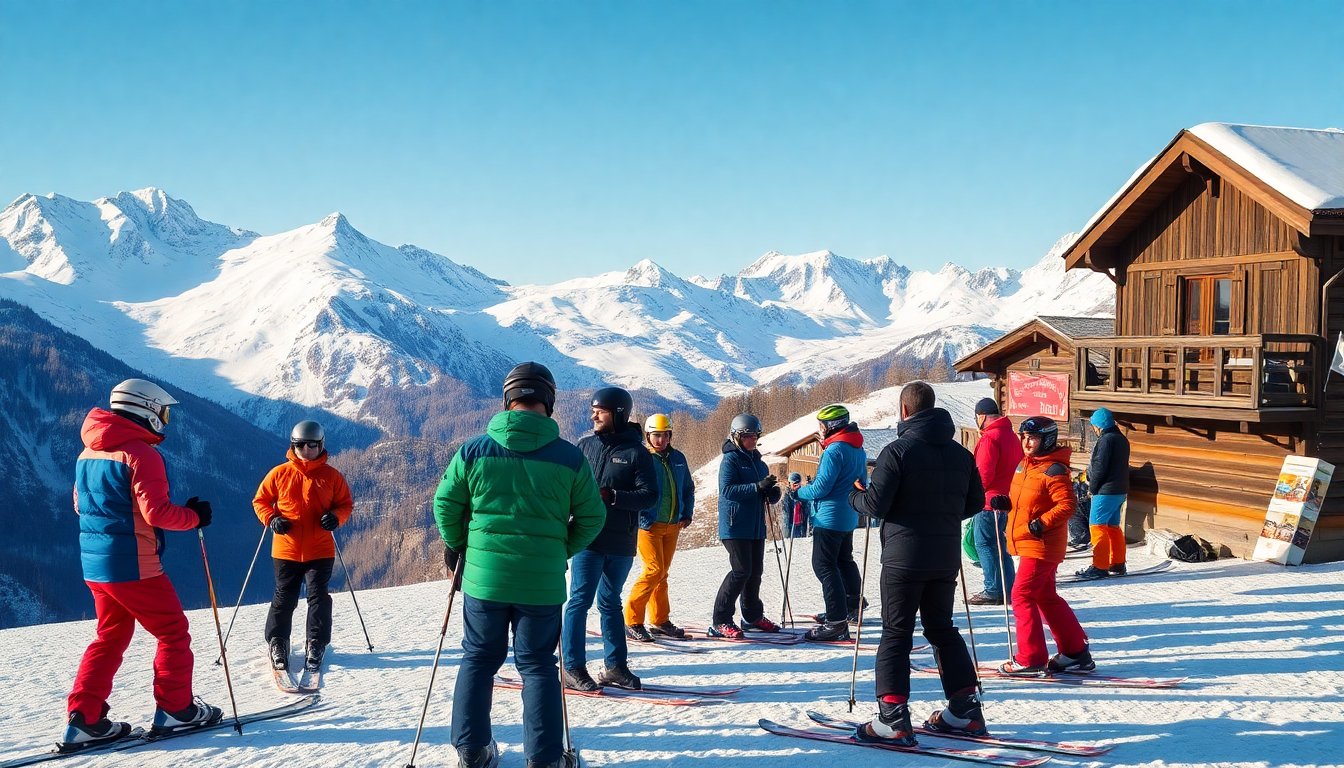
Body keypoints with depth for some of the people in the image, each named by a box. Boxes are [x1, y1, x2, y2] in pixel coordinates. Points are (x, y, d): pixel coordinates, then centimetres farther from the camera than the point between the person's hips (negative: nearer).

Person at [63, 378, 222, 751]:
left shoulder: (88, 452, 11)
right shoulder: (140, 453, -16)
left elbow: (82, 504, 19)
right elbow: (157, 512, -20)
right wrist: (195, 516, -6)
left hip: (94, 563, 8)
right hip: (133, 565, -8)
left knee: (110, 637, 16)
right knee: (173, 632, 7)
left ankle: (83, 719, 10)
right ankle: (175, 708, 13)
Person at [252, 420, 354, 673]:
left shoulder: (331, 476, 1)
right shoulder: (279, 474, 0)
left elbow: (345, 504, 8)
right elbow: (260, 500, 8)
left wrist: (335, 517, -13)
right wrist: (271, 519, -10)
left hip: (320, 550, 0)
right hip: (286, 550, 0)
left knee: (318, 597, 2)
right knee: (284, 598, 8)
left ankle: (316, 645, 13)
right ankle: (277, 643, 22)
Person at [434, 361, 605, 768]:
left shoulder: (474, 450, -3)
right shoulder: (569, 457, -5)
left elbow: (445, 504, 3)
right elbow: (591, 517, 1)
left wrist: (456, 544, 20)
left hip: (483, 577, 1)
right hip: (542, 582, -1)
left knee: (478, 659, 16)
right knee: (537, 665, 10)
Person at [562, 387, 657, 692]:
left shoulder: (637, 452, -2)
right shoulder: (586, 444, 3)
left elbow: (649, 496, -9)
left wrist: (610, 496, -20)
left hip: (621, 542, 0)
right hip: (589, 537, 0)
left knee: (610, 602, 14)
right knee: (580, 600, -4)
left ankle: (615, 665, 23)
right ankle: (574, 667, 3)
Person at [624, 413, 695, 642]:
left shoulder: (678, 458, 10)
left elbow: (688, 488, 21)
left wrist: (687, 513, 10)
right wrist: (641, 519, -17)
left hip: (673, 525, 6)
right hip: (648, 525, -6)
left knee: (662, 573, 12)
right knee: (654, 571, -12)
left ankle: (660, 621, 19)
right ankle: (632, 621, -5)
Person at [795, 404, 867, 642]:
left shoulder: (834, 450, -19)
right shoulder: (858, 449, 10)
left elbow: (822, 487, -20)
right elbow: (862, 480, 19)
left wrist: (800, 491, -3)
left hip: (830, 517, -10)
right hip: (849, 516, 10)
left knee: (824, 566, -8)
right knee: (844, 560, 25)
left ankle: (836, 623, -13)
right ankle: (853, 606, 41)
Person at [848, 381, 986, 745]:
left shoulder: (898, 450, -12)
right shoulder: (960, 453, 7)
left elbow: (876, 503, -15)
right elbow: (976, 502, 12)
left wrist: (854, 496, 5)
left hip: (904, 556, -6)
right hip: (946, 558, 6)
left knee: (896, 634, -1)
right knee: (942, 629, 17)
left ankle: (893, 718, -6)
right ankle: (965, 710, 16)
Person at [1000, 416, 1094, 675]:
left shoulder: (1053, 470, -16)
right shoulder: (1024, 466, 12)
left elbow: (1067, 505, -20)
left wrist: (1042, 523, -26)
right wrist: (1006, 502, 4)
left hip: (1041, 544, -10)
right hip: (1028, 543, 10)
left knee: (1022, 596, -8)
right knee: (1046, 598, 16)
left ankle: (1030, 658, -3)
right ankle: (1075, 652, 25)